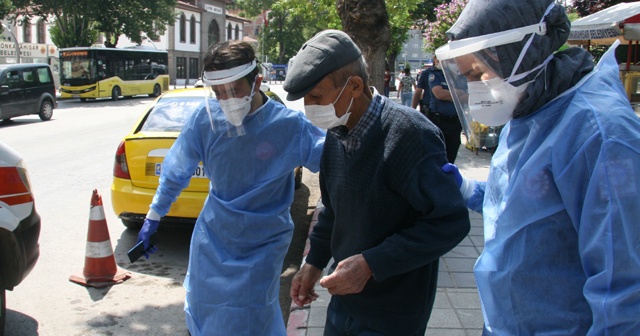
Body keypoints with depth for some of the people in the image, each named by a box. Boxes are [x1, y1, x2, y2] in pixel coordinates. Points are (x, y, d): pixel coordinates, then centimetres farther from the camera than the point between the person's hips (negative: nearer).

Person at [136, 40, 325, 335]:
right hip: (211, 242, 3)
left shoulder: (288, 125, -18)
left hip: (261, 247, -3)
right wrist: (153, 216, 12)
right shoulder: (205, 117, -10)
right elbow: (176, 170, 3)